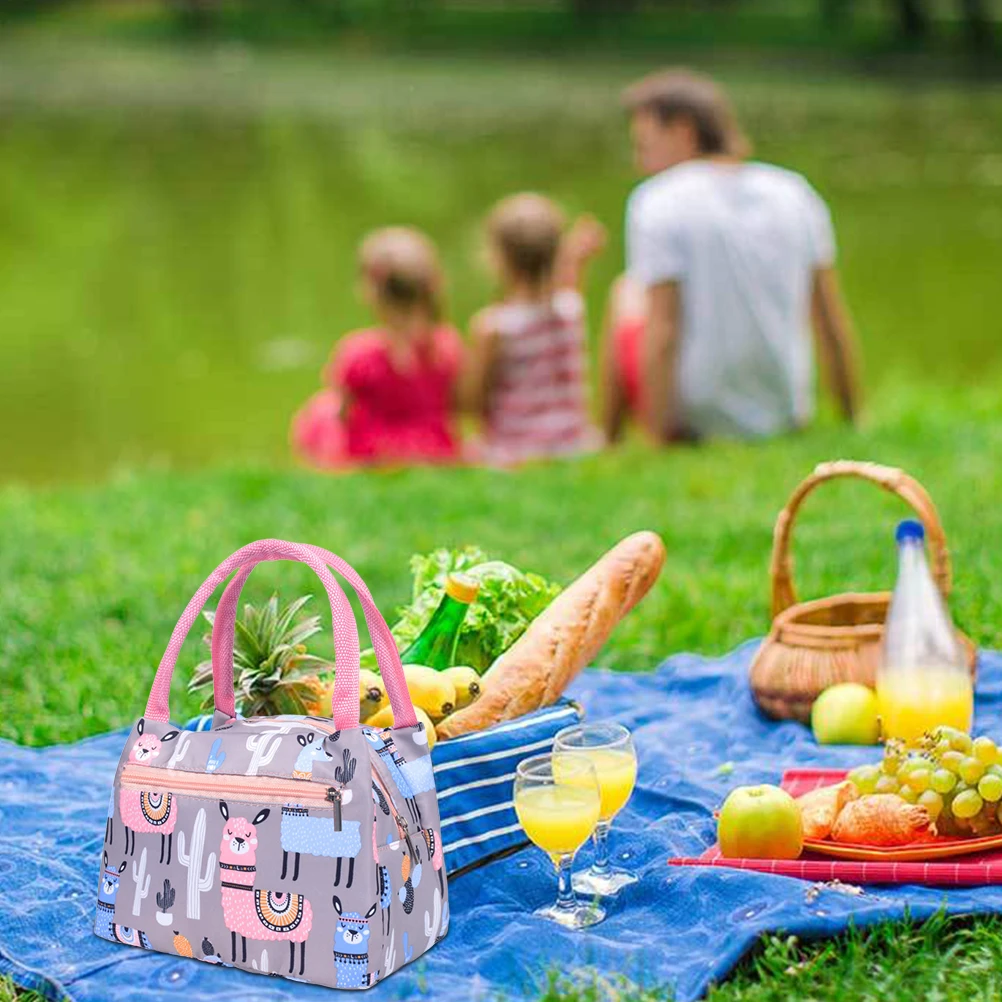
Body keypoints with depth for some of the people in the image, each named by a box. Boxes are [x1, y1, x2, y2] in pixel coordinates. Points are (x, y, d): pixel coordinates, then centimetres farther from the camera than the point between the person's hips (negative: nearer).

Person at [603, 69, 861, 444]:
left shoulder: (657, 202, -13)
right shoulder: (797, 193, 0)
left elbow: (662, 332, -19)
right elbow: (834, 324, 0)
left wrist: (661, 440, -16)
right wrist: (851, 425, 9)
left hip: (694, 421, -4)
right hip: (785, 417, 5)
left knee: (626, 292, 20)